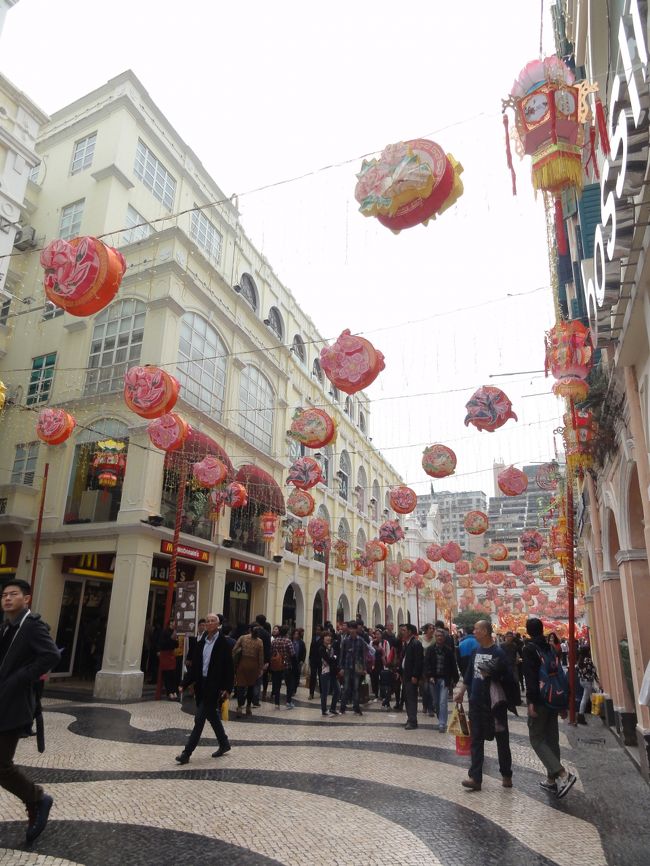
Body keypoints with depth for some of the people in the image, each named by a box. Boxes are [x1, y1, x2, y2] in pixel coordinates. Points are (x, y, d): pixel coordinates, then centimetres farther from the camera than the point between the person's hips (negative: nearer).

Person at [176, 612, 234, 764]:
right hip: (201, 685, 6)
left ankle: (187, 753, 3)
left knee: (200, 718, -6)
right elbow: (194, 666, 10)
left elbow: (229, 668, -10)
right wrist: (184, 684, 3)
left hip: (214, 686, -6)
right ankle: (224, 744, 35)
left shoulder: (223, 643, -10)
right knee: (211, 716, 17)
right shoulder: (201, 643, 6)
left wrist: (227, 689, -15)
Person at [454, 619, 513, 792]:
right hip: (476, 702, 6)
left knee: (502, 740, 10)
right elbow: (469, 674, 14)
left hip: (495, 703, -6)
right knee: (476, 740, 5)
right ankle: (475, 777, 8)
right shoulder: (475, 652, 8)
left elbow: (507, 677, -13)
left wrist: (490, 673, -24)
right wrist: (461, 691, 8)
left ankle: (506, 775, 24)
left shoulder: (498, 653, -12)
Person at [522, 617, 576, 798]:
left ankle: (562, 773, -15)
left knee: (536, 738, -1)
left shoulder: (529, 648, -11)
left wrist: (531, 702, -17)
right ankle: (552, 779, 20)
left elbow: (530, 676, -19)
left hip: (539, 700, -7)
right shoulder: (551, 648, 8)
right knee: (552, 738, 14)